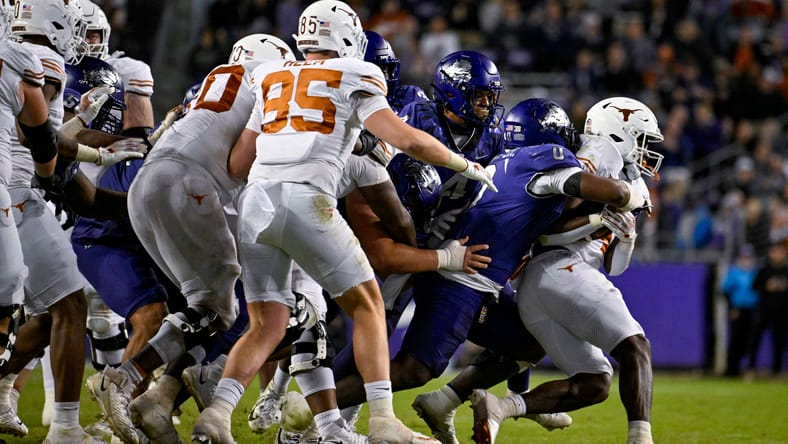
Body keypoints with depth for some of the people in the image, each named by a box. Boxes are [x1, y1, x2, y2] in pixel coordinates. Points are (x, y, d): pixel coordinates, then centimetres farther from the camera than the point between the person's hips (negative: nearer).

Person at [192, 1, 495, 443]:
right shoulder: (353, 79, 9)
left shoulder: (272, 81, 22)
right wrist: (465, 166, 12)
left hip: (256, 203, 4)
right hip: (306, 201, -4)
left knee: (266, 327, 11)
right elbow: (404, 138, -1)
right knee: (367, 306, 11)